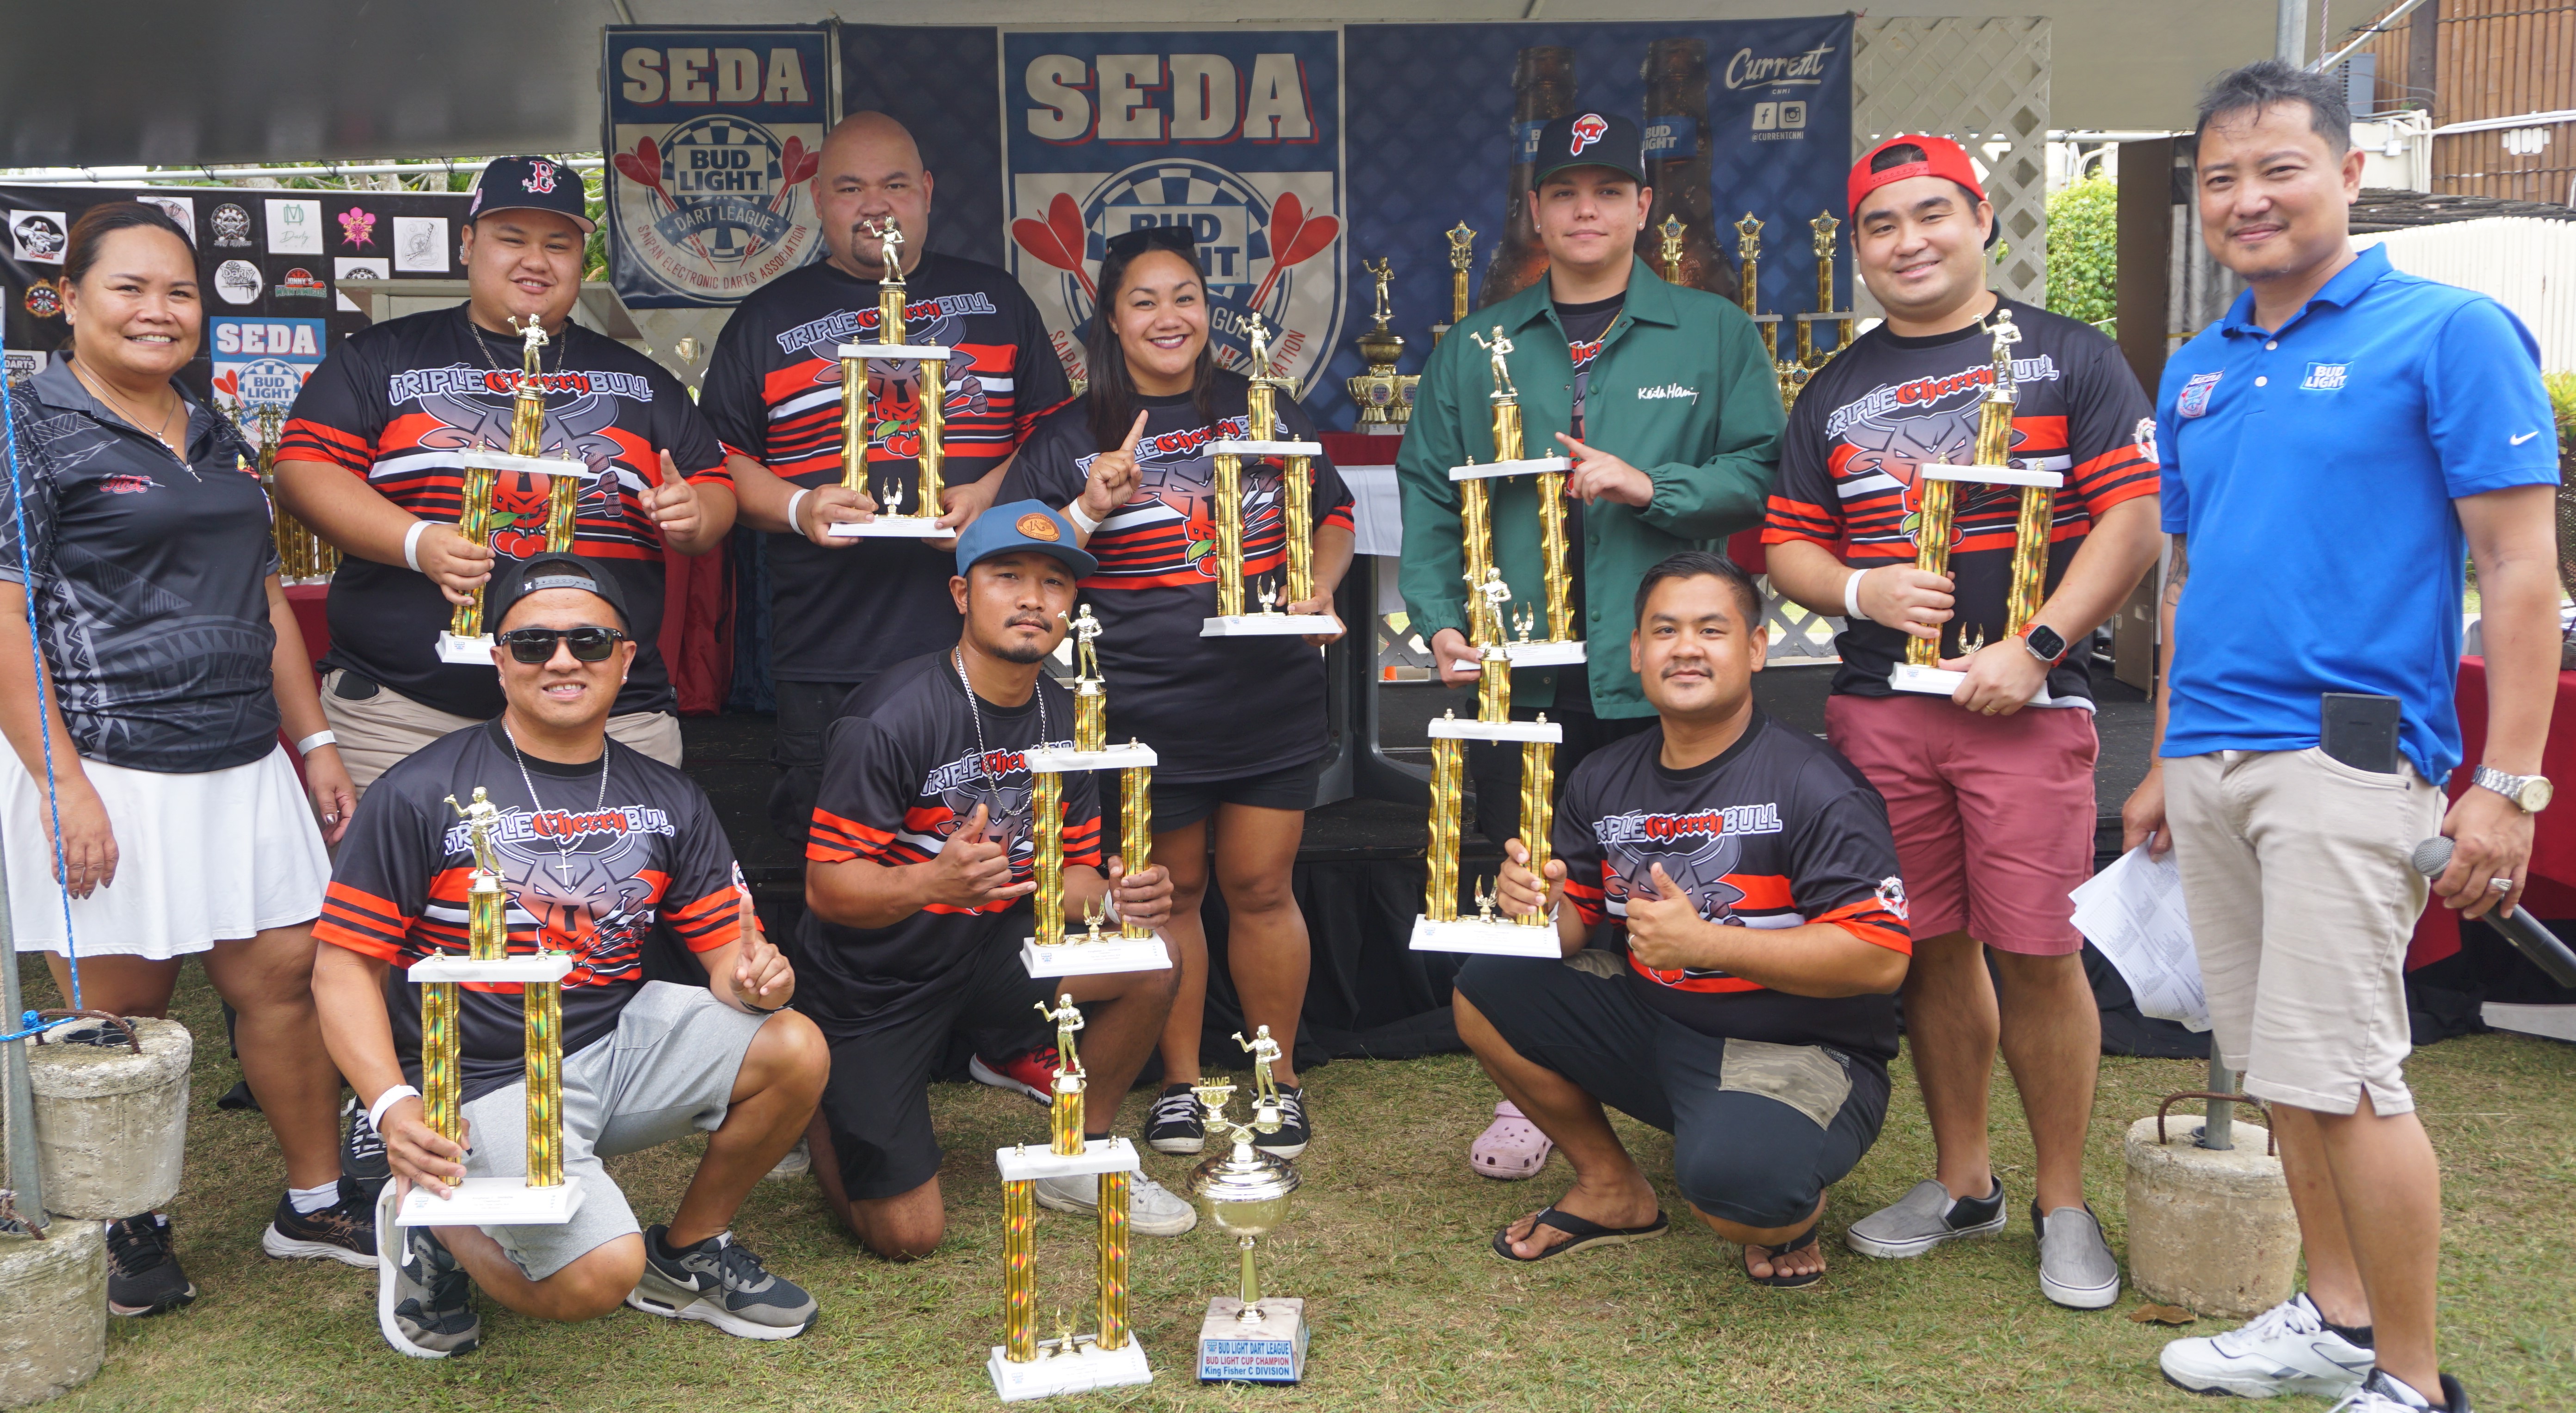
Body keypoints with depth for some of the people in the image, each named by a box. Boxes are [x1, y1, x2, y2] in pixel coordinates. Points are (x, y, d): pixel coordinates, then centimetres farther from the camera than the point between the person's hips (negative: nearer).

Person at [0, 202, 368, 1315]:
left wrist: (313, 740, 16)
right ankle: (128, 1235, 21)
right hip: (110, 774, -6)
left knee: (286, 975, 8)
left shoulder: (213, 437, 16)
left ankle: (316, 1204, 22)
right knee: (119, 1016, 4)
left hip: (244, 768, 7)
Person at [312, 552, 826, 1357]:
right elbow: (346, 967, -6)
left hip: (621, 1044, 5)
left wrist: (755, 977, -20)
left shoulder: (667, 802, 8)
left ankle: (687, 1252, 8)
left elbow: (729, 947, 7)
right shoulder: (423, 793, -5)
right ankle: (435, 1224, 10)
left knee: (796, 1051, -18)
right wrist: (393, 1106, -23)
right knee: (601, 1278, -24)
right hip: (487, 1089, -5)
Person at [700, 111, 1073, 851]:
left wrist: (989, 496, -7)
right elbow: (720, 461, 10)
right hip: (827, 669, 0)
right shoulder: (766, 320, 13)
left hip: (986, 650, 0)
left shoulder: (996, 299, 15)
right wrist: (798, 506, -9)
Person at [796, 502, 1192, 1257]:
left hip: (992, 947, 6)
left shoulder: (1066, 720, 1)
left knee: (1150, 967, -18)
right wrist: (936, 882, -42)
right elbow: (828, 888, -22)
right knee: (907, 1235, -8)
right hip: (875, 977, -6)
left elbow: (1073, 871, 5)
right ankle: (816, 1106, 24)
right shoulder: (891, 718, -22)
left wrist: (1116, 897, -19)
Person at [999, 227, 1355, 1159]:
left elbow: (1331, 515, 17)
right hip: (1145, 708, -1)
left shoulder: (1264, 410, 9)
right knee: (1170, 890, 10)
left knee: (1261, 887, 7)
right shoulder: (1071, 437, 1)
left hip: (1272, 696, 1)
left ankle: (1280, 1079, 23)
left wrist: (1316, 593, -2)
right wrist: (1090, 512, -17)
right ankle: (1179, 1082, 26)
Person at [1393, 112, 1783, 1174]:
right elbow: (1428, 493, 8)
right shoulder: (1475, 350, 11)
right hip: (1520, 677, 2)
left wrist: (1651, 485, -15)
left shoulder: (1713, 335, 6)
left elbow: (1762, 475, -1)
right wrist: (1439, 618, -5)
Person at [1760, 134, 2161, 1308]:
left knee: (2037, 953, -4)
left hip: (2027, 704, -3)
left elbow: (2134, 514, -4)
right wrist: (1859, 590, -8)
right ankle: (1960, 1181, 25)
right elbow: (1789, 544, 15)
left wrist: (2033, 648, -14)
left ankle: (2062, 1201, 12)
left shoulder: (2069, 359, 3)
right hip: (1877, 710, 4)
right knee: (1932, 948, 10)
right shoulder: (1835, 393, 14)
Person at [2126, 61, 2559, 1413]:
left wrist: (2508, 785, -14)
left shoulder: (2449, 331, -4)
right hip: (2210, 761, 7)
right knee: (2277, 1064, 13)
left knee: (2344, 1074, -6)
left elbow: (2521, 566, -8)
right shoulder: (2194, 371, 15)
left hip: (2345, 755, -6)